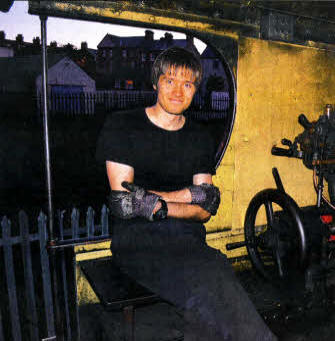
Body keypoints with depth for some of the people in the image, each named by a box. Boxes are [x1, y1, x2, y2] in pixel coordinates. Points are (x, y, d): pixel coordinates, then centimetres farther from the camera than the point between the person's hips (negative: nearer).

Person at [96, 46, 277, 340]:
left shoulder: (201, 138, 15)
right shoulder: (121, 126, 5)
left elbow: (204, 212, 8)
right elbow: (122, 203, -6)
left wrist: (155, 204, -11)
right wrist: (191, 195, -7)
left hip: (188, 238, 4)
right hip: (137, 239, -3)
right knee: (208, 287, -31)